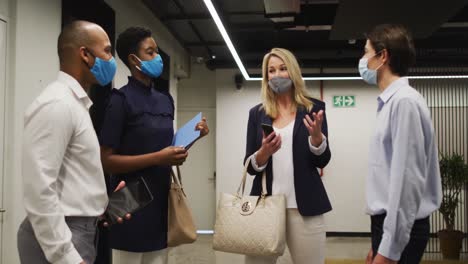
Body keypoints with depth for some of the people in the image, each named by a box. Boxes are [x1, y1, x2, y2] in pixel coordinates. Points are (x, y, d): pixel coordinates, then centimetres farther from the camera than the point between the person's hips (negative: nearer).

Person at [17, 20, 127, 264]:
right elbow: (38, 190, -24)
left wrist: (99, 204, 11)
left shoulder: (75, 103, 14)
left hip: (77, 230, 9)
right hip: (59, 240, -9)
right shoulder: (57, 104, -18)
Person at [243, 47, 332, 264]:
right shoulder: (257, 113, 7)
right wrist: (264, 152, -15)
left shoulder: (313, 108, 2)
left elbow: (322, 161, 0)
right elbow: (250, 166, 6)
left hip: (304, 205, -1)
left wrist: (316, 134, -19)